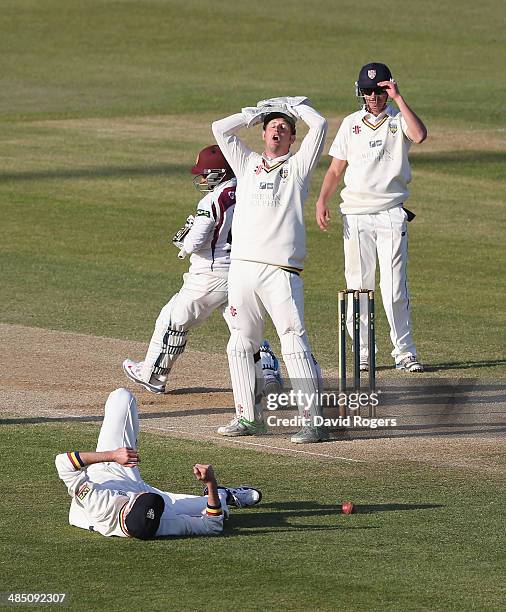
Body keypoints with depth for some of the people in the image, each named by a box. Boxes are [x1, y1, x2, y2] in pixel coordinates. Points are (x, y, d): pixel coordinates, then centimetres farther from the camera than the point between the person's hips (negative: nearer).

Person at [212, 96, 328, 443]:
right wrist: (258, 112, 23)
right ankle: (249, 418, 15)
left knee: (295, 343, -11)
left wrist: (294, 106, 17)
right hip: (243, 268, 5)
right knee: (241, 344, 7)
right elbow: (221, 128, 17)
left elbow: (319, 125, 1)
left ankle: (312, 421, -14)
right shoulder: (247, 164, 20)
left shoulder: (298, 166, 10)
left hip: (282, 271, -5)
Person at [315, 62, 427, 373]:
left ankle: (405, 350, -1)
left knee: (394, 286, -7)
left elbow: (420, 134, -20)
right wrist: (322, 201, 1)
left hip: (391, 213, -3)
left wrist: (399, 98, -17)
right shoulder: (351, 123, 13)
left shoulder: (399, 120, 4)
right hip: (355, 215, 3)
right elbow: (336, 169, 14)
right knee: (358, 285, 2)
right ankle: (362, 351, 9)